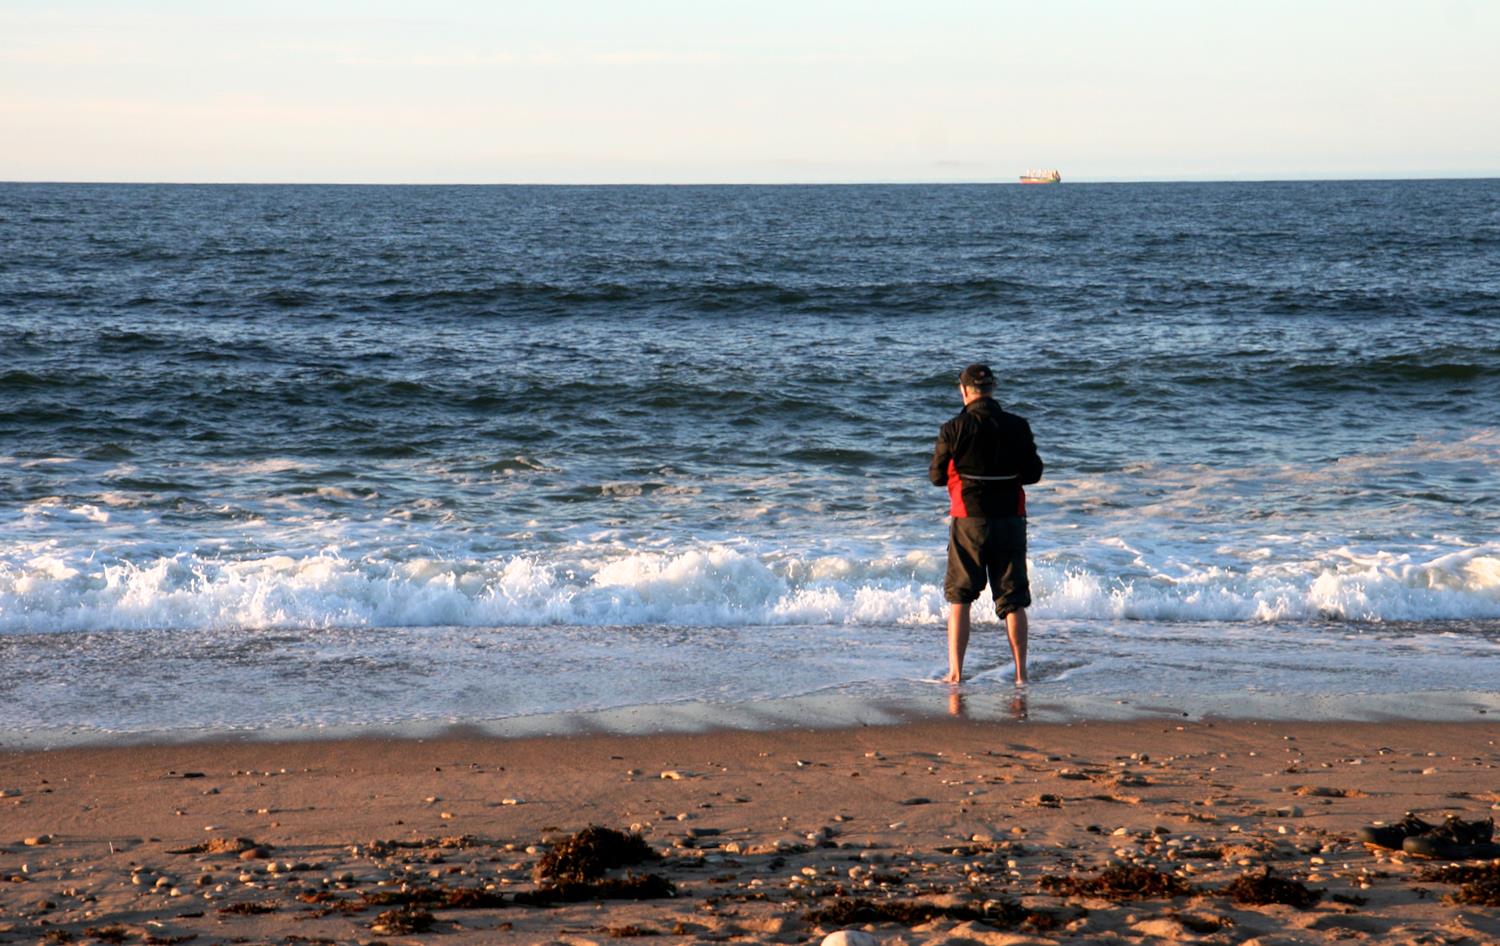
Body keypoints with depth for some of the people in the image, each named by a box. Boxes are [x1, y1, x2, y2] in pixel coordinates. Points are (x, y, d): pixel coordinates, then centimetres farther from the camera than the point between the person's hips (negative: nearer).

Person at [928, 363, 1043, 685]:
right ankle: (1020, 673, 6)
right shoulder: (1018, 427, -3)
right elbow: (1033, 473, 4)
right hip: (1010, 520, 2)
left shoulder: (954, 429, -9)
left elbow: (937, 476, -1)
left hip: (969, 522, -2)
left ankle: (955, 672, 2)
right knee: (1013, 601, 8)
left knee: (959, 598, 8)